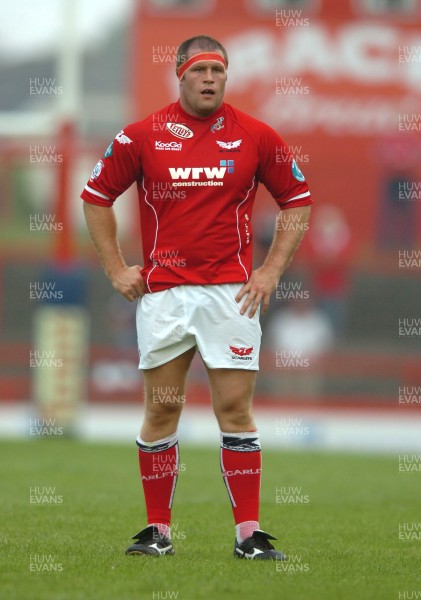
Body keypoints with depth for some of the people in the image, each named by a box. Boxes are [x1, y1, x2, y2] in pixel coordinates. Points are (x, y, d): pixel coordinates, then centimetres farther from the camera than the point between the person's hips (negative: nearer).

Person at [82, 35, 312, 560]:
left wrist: (272, 270, 4)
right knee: (161, 408, 3)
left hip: (231, 293, 0)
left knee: (235, 408, -4)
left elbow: (297, 199, 11)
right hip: (162, 292, 1)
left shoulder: (254, 136, 3)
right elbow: (96, 196, 12)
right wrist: (116, 269, 6)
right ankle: (157, 530, 11)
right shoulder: (143, 135, 2)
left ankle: (249, 533, -2)